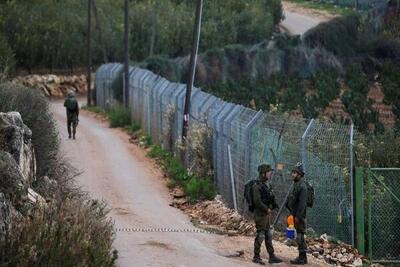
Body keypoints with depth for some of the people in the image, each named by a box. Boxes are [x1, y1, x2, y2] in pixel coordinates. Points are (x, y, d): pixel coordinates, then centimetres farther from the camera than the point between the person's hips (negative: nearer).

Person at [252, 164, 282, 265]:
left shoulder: (267, 184, 12)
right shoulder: (257, 186, -17)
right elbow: (257, 201, -23)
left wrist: (275, 205, 4)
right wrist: (267, 209, -17)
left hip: (267, 213, 9)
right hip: (260, 214, -9)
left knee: (268, 235, 12)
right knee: (260, 235, -4)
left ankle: (272, 256, 17)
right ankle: (256, 257, 5)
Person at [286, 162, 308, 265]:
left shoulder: (302, 186, -16)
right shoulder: (296, 184, 15)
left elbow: (302, 203, -21)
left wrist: (298, 216, -22)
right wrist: (292, 214, 20)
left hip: (300, 216, -10)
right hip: (295, 215, 10)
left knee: (300, 236, -7)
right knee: (299, 237, 13)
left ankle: (302, 258, -3)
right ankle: (302, 257, 19)